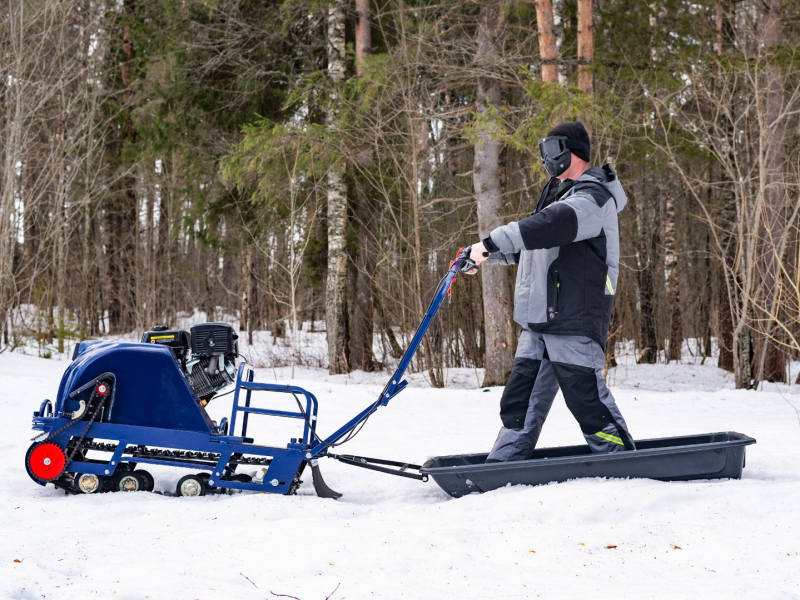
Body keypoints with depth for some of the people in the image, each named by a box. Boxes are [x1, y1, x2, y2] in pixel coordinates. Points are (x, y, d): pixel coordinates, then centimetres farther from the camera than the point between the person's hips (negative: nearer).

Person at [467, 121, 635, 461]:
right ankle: (501, 470, 12)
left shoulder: (592, 198, -10)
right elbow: (532, 247, 33)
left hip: (575, 319, -9)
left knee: (585, 393, -9)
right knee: (521, 393, 8)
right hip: (539, 319, 10)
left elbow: (549, 227, -28)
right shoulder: (560, 194, 22)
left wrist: (492, 242, -31)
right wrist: (487, 256, 24)